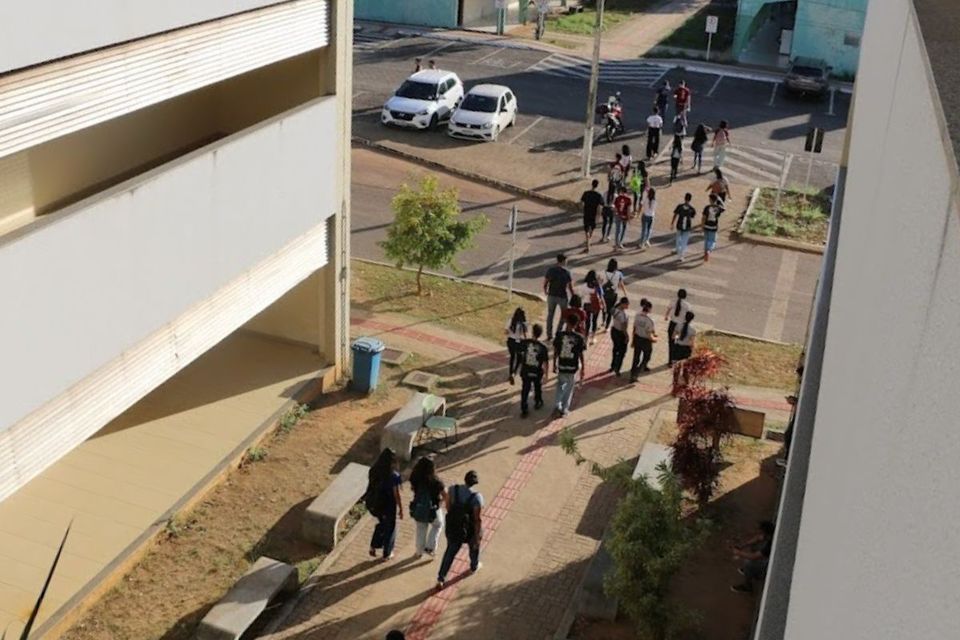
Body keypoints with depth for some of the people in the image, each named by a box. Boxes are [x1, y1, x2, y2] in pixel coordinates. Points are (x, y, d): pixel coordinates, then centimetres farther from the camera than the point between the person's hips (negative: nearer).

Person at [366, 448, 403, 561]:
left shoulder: (373, 471, -11)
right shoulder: (394, 476, -26)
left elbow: (371, 487, 2)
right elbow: (396, 495, -18)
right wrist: (401, 509, -4)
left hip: (375, 504, 5)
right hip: (388, 506, -5)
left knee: (381, 524, 32)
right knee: (390, 529, 19)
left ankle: (373, 547, 32)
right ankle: (386, 554, 33)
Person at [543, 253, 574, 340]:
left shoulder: (550, 270, -5)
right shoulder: (566, 272, -13)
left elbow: (545, 284, -2)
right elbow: (570, 287, -12)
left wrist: (546, 292, 17)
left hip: (552, 296, 3)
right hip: (562, 296, -3)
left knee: (550, 315, 16)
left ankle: (549, 335, 20)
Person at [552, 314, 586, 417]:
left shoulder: (560, 335, -10)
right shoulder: (579, 338, -14)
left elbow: (555, 352, -3)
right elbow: (581, 355, -9)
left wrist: (554, 364, 11)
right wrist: (582, 368, 2)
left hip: (561, 366, 1)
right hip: (573, 367, -1)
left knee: (560, 385, 24)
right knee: (569, 388, 17)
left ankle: (558, 406, 11)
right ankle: (564, 409, 23)